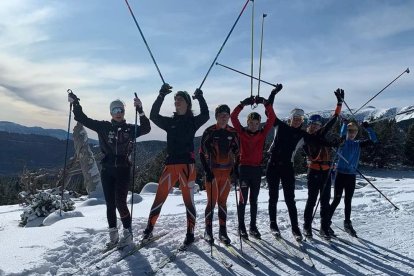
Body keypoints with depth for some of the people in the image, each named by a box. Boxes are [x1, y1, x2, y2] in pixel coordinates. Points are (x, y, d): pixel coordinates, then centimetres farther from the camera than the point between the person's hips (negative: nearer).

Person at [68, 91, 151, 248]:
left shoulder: (130, 129, 4)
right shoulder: (103, 127, 7)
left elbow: (146, 128, -11)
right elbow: (84, 120, 5)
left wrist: (140, 111, -21)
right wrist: (75, 104, -5)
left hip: (123, 170, -2)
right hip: (107, 170, 2)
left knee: (120, 203, -9)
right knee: (110, 204, 6)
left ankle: (128, 233, 5)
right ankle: (113, 235, 16)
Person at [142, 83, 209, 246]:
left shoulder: (193, 121, 7)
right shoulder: (170, 122, 12)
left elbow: (205, 115, -11)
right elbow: (153, 115, -1)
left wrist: (200, 98, -14)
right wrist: (161, 95, -6)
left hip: (187, 165, -2)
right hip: (170, 165, 3)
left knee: (188, 200, 3)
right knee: (159, 198, 4)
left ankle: (190, 233, 14)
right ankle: (149, 229, 17)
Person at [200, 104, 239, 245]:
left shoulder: (233, 133, 7)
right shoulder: (209, 131, -4)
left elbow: (237, 153, 13)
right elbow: (202, 153, -5)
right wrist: (207, 171, -11)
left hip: (227, 172, 3)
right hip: (212, 171, -3)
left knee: (222, 201, 8)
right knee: (212, 201, -2)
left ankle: (223, 231, 15)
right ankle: (208, 231, 10)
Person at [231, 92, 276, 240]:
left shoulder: (262, 133, 4)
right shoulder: (242, 132, -1)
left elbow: (272, 118, -3)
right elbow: (233, 117, -11)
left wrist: (265, 103, -12)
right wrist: (243, 104, -18)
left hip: (257, 169, 3)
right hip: (244, 168, -3)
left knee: (253, 200, 12)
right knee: (243, 199, 1)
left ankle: (253, 226, 21)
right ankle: (241, 227, 12)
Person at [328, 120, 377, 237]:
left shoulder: (358, 144, 9)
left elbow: (373, 140, 2)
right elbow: (342, 133, -23)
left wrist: (367, 128, -10)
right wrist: (345, 123, -36)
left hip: (351, 176, 4)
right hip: (340, 174, -4)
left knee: (348, 201, 12)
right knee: (336, 200, -3)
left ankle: (347, 224, 25)